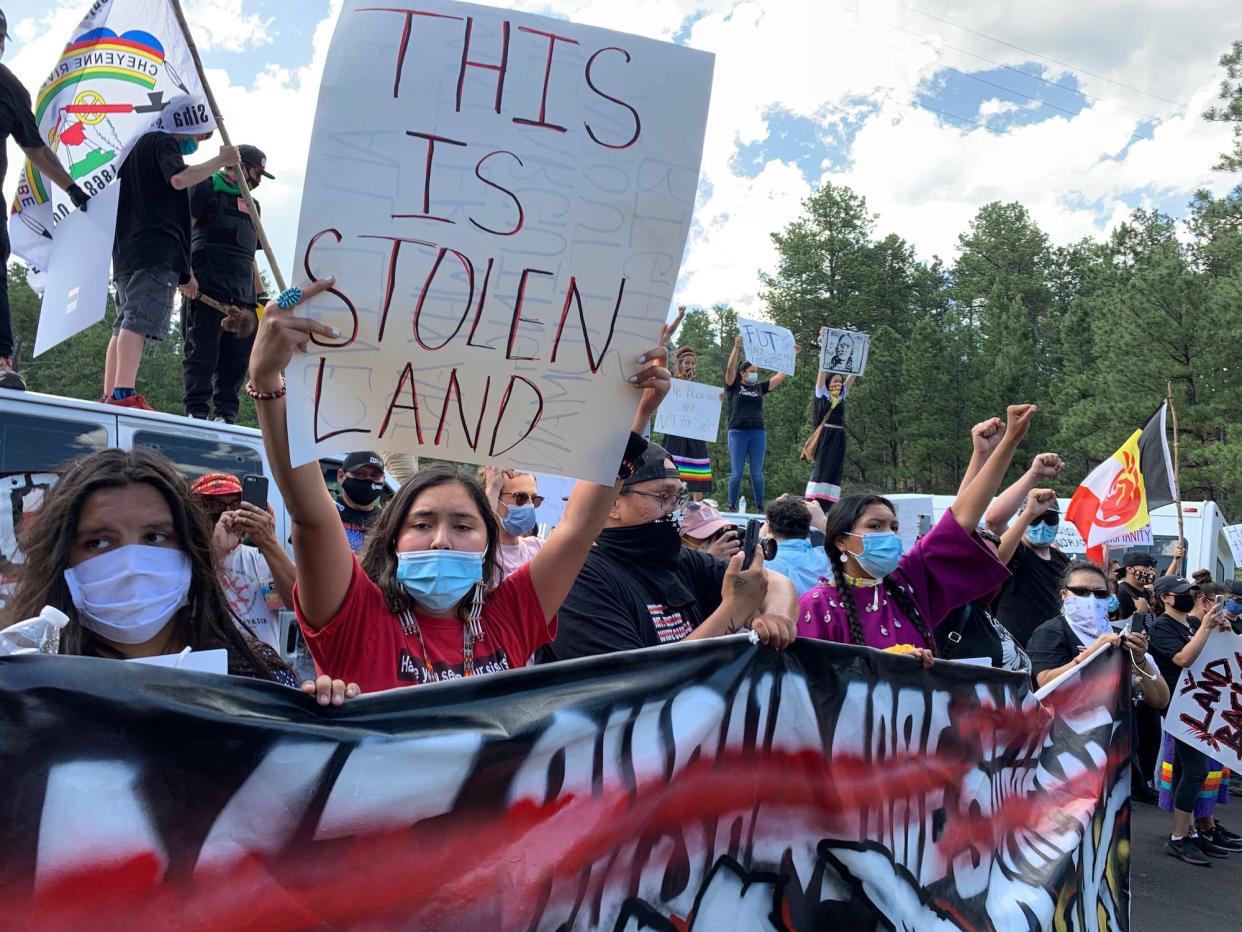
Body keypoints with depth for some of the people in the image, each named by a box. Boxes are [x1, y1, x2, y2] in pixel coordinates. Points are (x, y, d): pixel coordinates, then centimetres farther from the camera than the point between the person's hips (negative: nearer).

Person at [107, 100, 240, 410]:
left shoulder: (137, 145, 31)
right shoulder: (165, 142, 2)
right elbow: (179, 178, -18)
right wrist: (220, 160, -10)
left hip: (126, 251, 10)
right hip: (157, 250, -10)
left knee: (124, 324, 7)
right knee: (139, 322, -18)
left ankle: (109, 397, 6)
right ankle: (123, 395, -27)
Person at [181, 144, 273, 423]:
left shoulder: (250, 204, 29)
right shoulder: (205, 188, 8)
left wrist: (261, 295, 21)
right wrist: (186, 273, -15)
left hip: (242, 294, 7)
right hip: (205, 288, -7)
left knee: (237, 358, 1)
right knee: (202, 352, -8)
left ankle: (225, 416, 6)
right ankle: (198, 412, -5)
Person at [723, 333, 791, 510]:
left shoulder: (759, 388, 15)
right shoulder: (733, 387, 5)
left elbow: (781, 375, 15)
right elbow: (730, 368, -11)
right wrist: (737, 347, -21)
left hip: (758, 432, 3)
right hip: (738, 432, -3)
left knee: (757, 473, 3)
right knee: (736, 472, -3)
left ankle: (760, 507, 7)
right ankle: (732, 507, 2)